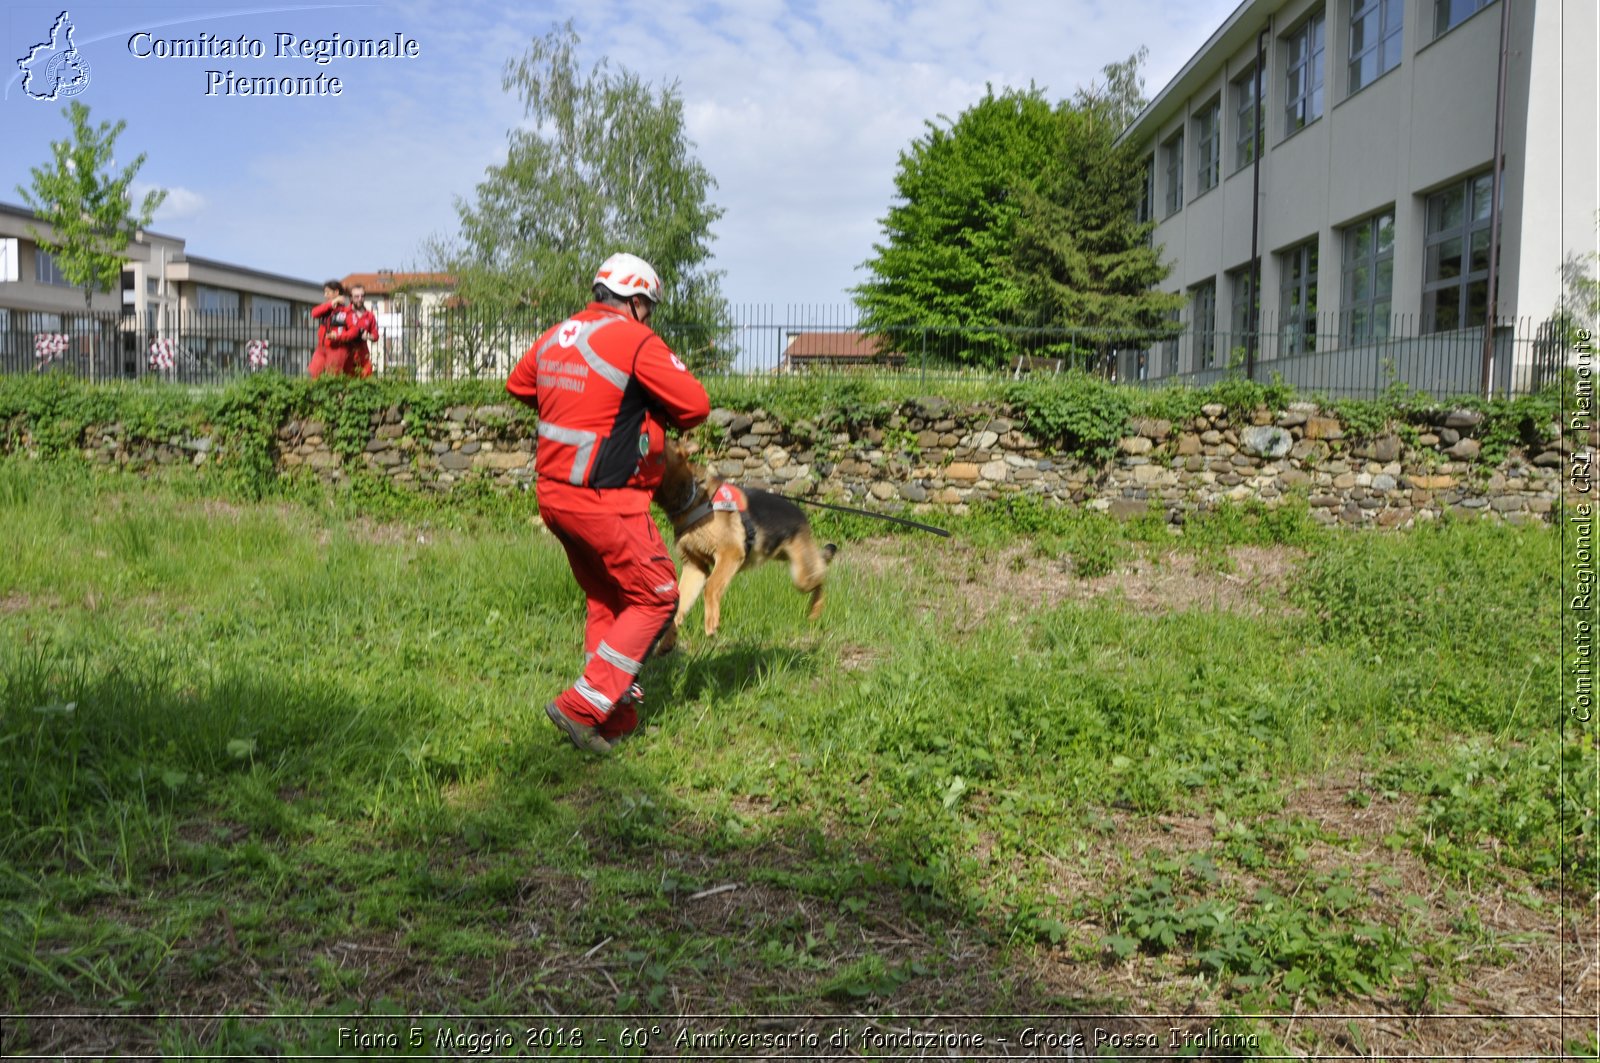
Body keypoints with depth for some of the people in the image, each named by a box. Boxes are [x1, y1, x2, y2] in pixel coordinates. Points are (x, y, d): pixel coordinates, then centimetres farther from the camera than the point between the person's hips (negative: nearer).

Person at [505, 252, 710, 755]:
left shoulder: (555, 336, 10)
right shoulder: (636, 341, -12)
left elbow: (517, 384, 27)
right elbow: (695, 404, -12)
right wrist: (663, 421, 9)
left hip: (554, 493, 8)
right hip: (603, 501, -8)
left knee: (605, 600, 19)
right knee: (655, 598, 3)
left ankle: (614, 718, 21)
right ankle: (582, 707, -3)